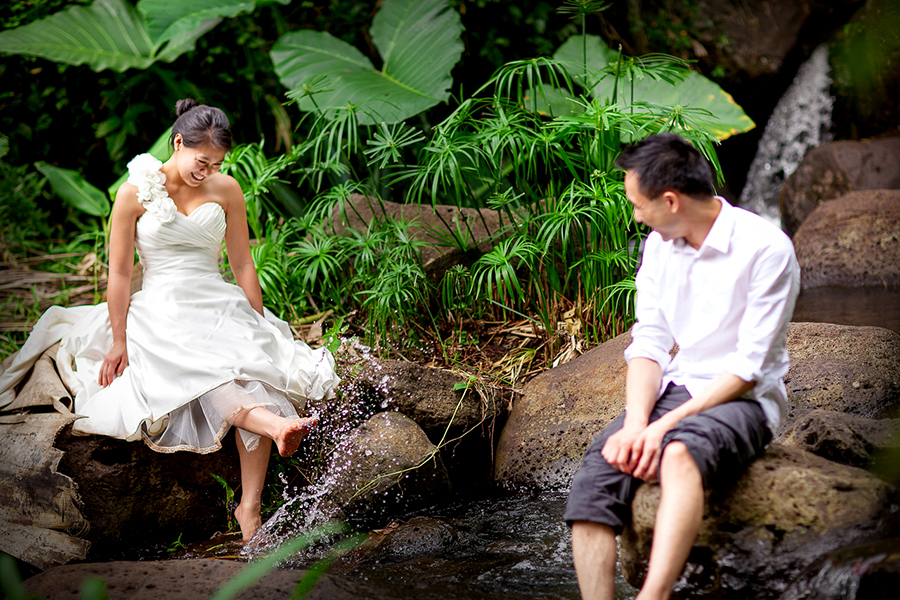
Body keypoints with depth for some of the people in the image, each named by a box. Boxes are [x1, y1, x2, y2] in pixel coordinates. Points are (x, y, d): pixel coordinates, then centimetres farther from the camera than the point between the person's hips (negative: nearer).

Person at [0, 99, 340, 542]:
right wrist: (118, 341, -3)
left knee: (256, 379, -26)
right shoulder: (136, 192, -2)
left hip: (219, 305, 3)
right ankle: (276, 426, -61)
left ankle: (249, 507, -26)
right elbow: (120, 273, 0)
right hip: (163, 311, -2)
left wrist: (259, 327, 9)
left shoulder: (226, 190, 7)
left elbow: (243, 265, 12)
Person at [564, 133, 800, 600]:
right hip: (675, 388, 6)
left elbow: (748, 369, -14)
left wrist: (667, 425, -21)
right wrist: (635, 423, -12)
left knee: (681, 453, -40)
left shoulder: (766, 249, -12)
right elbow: (648, 344, 6)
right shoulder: (658, 246, 10)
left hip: (742, 401, -6)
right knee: (596, 475, -23)